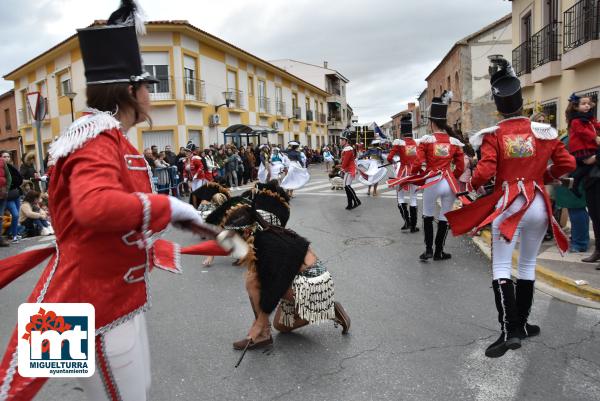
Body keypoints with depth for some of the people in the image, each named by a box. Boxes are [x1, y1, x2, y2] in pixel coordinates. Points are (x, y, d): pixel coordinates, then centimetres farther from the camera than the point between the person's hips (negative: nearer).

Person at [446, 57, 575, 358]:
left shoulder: (493, 135, -9)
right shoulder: (542, 131, 1)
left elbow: (485, 171, -17)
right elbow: (567, 163, 4)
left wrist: (472, 185, 3)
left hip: (507, 206, -4)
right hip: (537, 205, 4)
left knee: (501, 268, 1)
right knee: (528, 265, 15)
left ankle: (509, 331, -5)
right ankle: (521, 324, 25)